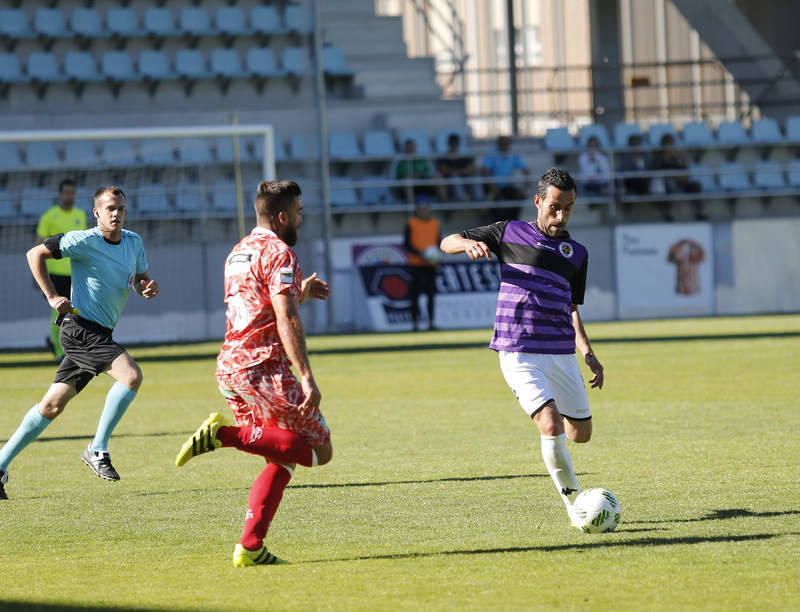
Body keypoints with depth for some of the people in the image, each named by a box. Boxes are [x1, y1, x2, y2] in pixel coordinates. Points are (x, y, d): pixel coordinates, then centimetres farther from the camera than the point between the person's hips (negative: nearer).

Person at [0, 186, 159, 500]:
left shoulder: (134, 242, 10)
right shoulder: (84, 241, -11)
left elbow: (139, 279, 22)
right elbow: (35, 254, -6)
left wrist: (147, 286, -2)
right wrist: (52, 297, -11)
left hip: (100, 333, 8)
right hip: (82, 328, -8)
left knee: (53, 404, 10)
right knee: (131, 375, -24)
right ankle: (97, 450, -15)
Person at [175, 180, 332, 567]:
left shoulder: (239, 252, 20)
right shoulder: (278, 253, -9)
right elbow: (286, 322, -19)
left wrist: (299, 294, 34)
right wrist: (306, 377, -22)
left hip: (230, 366, 9)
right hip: (264, 368, -9)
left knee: (282, 460, 15)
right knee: (320, 450, -3)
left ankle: (250, 547, 4)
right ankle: (226, 433, -16)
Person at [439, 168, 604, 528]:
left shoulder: (577, 253, 13)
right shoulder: (510, 234, 6)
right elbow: (448, 242, 12)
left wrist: (588, 353, 9)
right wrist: (469, 243, -12)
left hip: (562, 354, 4)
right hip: (520, 353, -4)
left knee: (581, 433, 8)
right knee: (551, 425, -21)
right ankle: (575, 503, -11)